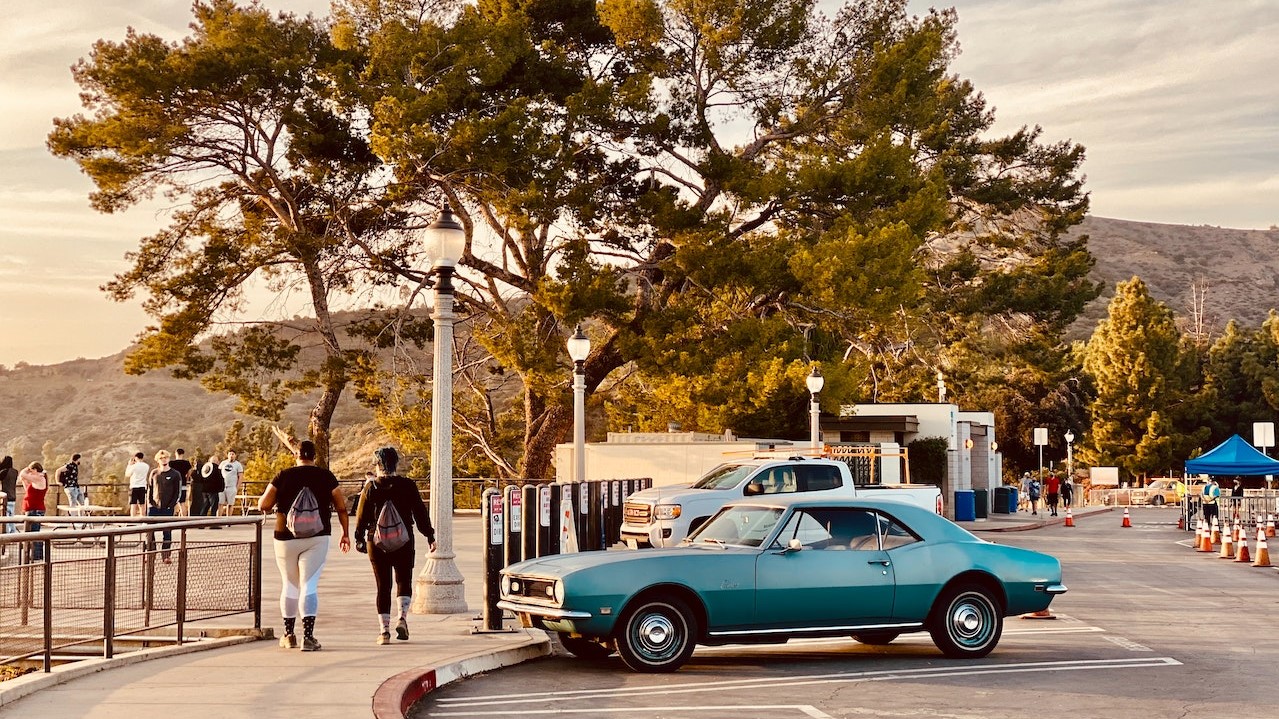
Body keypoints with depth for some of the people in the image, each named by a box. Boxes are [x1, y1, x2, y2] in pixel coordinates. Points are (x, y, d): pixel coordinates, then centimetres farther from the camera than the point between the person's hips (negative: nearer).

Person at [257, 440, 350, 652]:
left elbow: (263, 505, -2)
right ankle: (308, 636, -15)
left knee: (289, 585, 15)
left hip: (286, 537, 1)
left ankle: (289, 634, 23)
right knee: (309, 586, -3)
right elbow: (341, 507, 3)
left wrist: (276, 502, 20)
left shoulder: (284, 476, -1)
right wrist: (345, 533, 14)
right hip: (316, 538, -1)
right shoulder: (326, 477, 0)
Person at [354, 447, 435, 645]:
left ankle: (384, 630, 2)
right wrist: (430, 536, 7)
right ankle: (402, 617, -7)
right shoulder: (407, 486, -2)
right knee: (403, 581, 14)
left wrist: (359, 539, 15)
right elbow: (420, 513, 0)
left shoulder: (370, 488, -2)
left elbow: (362, 516, 2)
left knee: (383, 586, 5)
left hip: (377, 542, 0)